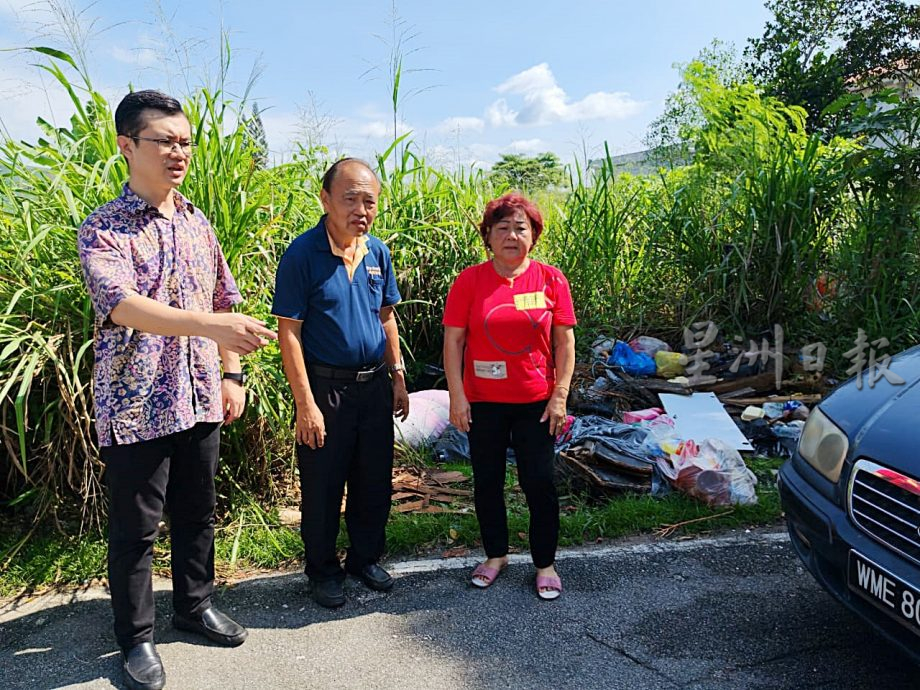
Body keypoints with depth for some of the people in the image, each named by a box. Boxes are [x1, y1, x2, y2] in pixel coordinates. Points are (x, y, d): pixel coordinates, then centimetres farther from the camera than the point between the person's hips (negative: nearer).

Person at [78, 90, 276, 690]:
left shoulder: (198, 225, 8)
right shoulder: (103, 230, -10)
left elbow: (224, 302, 14)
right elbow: (123, 305, -27)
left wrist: (231, 373, 8)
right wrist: (209, 324, -41)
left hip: (200, 400, 5)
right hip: (135, 406, -5)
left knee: (198, 512, 18)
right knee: (135, 527, 9)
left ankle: (195, 605, 39)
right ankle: (136, 637, 29)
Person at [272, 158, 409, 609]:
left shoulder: (377, 251, 3)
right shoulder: (302, 254, -14)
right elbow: (289, 333, -14)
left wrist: (398, 378, 10)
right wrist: (306, 404, -16)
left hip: (375, 385, 6)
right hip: (325, 387, -5)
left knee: (375, 482, 16)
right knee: (322, 487, 9)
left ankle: (366, 558, 36)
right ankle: (323, 571, 29)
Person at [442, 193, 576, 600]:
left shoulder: (551, 280, -2)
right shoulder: (470, 281, -4)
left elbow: (564, 341, 0)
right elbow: (453, 340, -3)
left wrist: (560, 395, -4)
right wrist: (457, 396, -7)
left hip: (535, 402, 0)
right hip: (483, 402, 1)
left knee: (539, 483, 6)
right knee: (487, 481, 13)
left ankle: (545, 564, 25)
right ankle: (495, 555, 34)